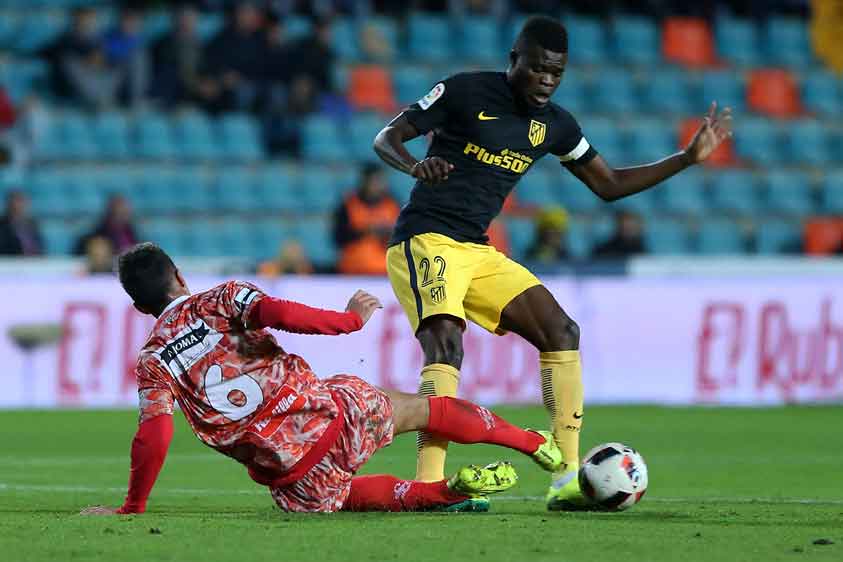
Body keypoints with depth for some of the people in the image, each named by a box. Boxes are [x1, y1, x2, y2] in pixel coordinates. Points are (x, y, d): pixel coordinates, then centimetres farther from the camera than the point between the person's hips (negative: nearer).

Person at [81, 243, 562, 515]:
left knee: (342, 495, 31)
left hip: (289, 478, 1)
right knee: (419, 408, 24)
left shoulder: (152, 363, 5)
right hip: (332, 417, -1)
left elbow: (155, 436, -9)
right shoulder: (220, 301, 2)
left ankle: (448, 491, 9)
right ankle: (534, 443, 39)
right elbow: (277, 313, -16)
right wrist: (351, 319, -4)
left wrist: (133, 507, -2)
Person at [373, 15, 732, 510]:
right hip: (425, 241, -7)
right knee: (445, 344, -28)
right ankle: (428, 485, -34)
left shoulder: (555, 125, 10)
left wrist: (689, 157, 12)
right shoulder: (466, 92, -7)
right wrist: (416, 166, -27)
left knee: (562, 332, -3)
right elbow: (387, 138, -4)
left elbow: (609, 184, 20)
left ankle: (567, 481, -3)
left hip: (479, 252, 7)